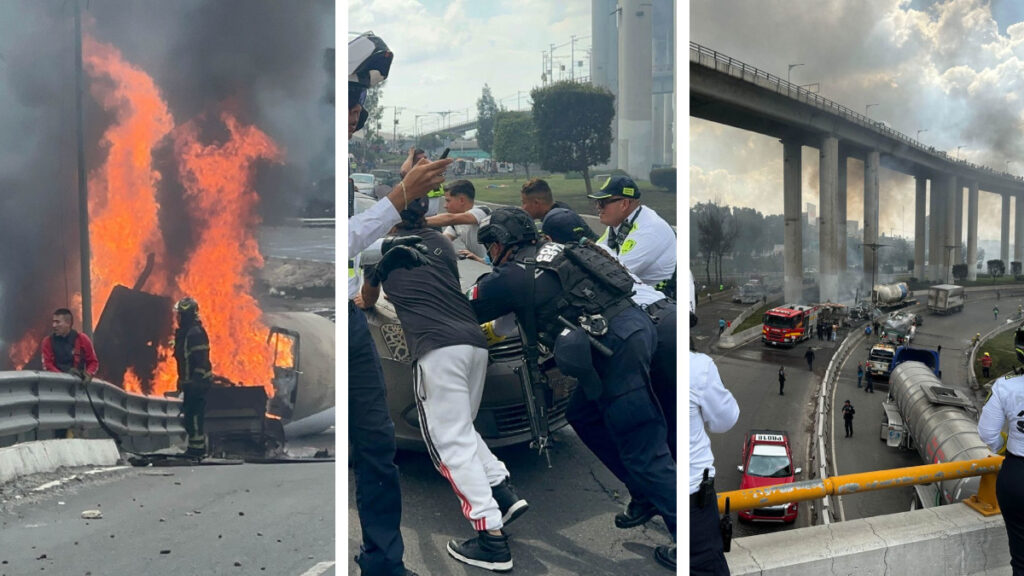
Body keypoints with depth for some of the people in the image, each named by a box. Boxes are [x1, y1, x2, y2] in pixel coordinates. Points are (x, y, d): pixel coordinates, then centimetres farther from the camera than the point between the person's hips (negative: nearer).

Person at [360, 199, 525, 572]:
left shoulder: (383, 247, 15)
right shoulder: (443, 244, 23)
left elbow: (369, 299, 33)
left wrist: (363, 301, 57)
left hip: (437, 347, -6)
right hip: (474, 341, 6)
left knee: (451, 442, -3)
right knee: (461, 429, 23)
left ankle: (491, 539, -8)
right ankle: (504, 494, 11)